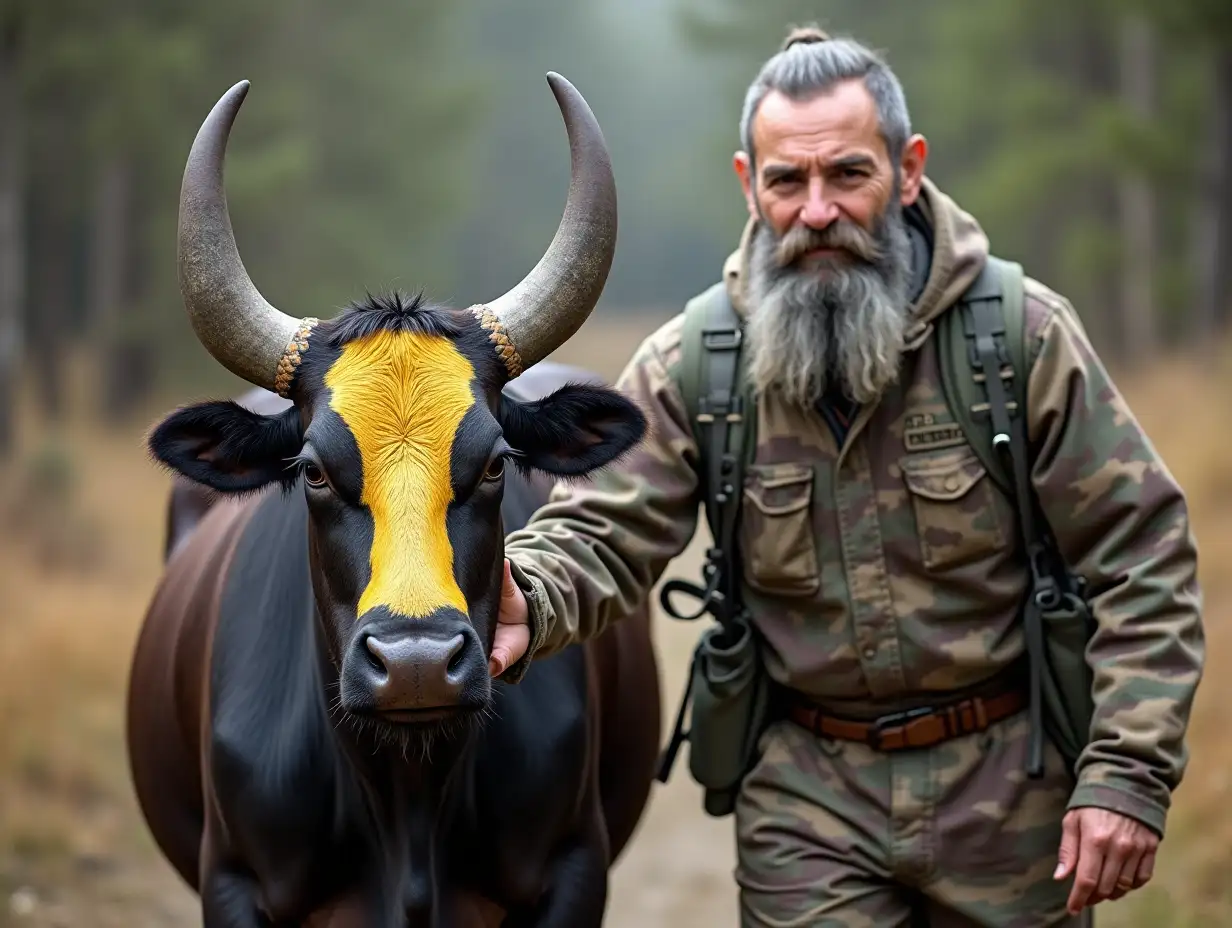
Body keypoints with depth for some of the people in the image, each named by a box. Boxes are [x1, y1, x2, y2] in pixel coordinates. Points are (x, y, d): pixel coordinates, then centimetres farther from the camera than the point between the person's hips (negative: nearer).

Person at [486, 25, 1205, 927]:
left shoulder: (1023, 336, -8)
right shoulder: (689, 367, -4)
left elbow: (1143, 558, -7)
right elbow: (601, 535, -9)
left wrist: (1128, 775, -15)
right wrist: (524, 601, -34)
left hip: (1008, 791, 0)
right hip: (806, 795, 1)